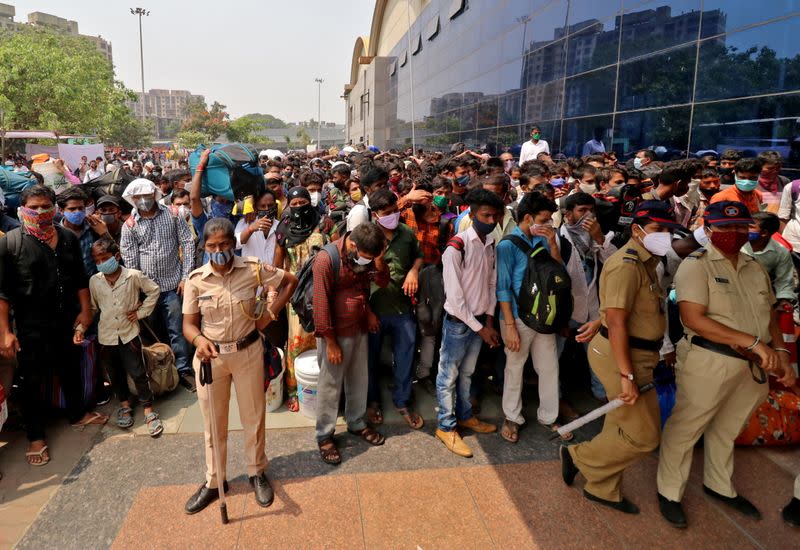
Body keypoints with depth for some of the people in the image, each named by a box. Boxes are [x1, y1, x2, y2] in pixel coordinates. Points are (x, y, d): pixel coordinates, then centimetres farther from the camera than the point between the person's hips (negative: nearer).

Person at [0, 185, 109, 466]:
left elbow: (80, 278, 9)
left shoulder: (68, 238, 4)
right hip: (32, 326, -4)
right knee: (33, 379, 6)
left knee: (71, 369, 19)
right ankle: (35, 437, 21)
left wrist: (85, 310, 4)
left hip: (68, 320, 4)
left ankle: (77, 413, 39)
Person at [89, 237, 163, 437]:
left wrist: (141, 311, -3)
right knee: (115, 374, 16)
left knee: (138, 373, -1)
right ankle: (125, 404, 35)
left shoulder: (133, 276, -11)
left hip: (129, 333, -3)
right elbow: (92, 307, 9)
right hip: (106, 336, 3)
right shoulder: (94, 281, -3)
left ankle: (148, 410, 10)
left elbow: (154, 290, 1)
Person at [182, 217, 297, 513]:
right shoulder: (196, 279, -8)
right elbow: (189, 324, -5)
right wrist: (199, 340, -27)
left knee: (253, 416, 12)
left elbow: (290, 281, 2)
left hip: (248, 352, 0)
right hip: (210, 355, 1)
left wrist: (270, 313, -5)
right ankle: (214, 481, 31)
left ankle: (257, 472, 34)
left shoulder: (252, 269, -11)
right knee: (213, 422, 12)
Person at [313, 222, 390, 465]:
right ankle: (324, 436, 22)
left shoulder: (366, 254, -2)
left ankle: (357, 423, 38)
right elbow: (321, 303, -20)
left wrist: (379, 259, -16)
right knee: (330, 385, 6)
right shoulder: (326, 258, -23)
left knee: (359, 380, 18)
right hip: (336, 333, -6)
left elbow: (382, 281, 3)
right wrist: (331, 342, -17)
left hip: (360, 329, 7)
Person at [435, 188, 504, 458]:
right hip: (458, 322, -6)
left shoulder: (491, 244, 3)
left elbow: (491, 283, 9)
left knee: (467, 373, 21)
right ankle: (446, 426, 21)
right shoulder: (456, 248, -20)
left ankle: (465, 416, 38)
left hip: (480, 320, 7)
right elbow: (454, 296, -20)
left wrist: (489, 320, 0)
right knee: (449, 376, 8)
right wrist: (479, 327, -15)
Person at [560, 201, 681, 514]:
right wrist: (627, 376, -26)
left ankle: (603, 489, 33)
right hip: (621, 357, -10)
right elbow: (616, 322, -26)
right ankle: (578, 456, 15)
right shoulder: (627, 265, -20)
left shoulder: (646, 262, 13)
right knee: (644, 436, -2)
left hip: (637, 355, 10)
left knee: (621, 428, 18)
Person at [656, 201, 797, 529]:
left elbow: (770, 315, 17)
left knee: (726, 430, 22)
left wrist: (780, 353, 1)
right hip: (708, 363, -7)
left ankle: (719, 486, 42)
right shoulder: (696, 265, -11)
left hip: (753, 367, 7)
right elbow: (693, 319, -21)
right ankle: (669, 493, 21)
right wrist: (753, 342, -23)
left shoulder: (755, 269, 12)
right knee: (685, 428, 4)